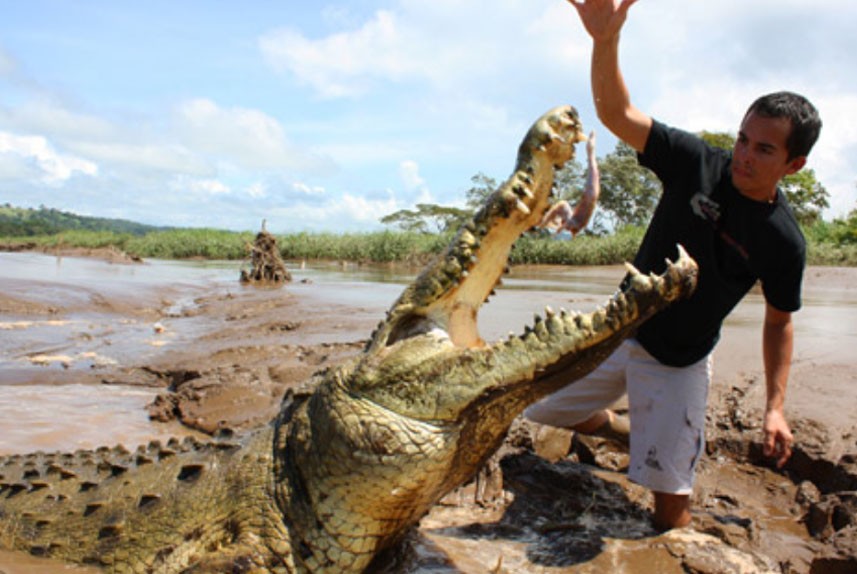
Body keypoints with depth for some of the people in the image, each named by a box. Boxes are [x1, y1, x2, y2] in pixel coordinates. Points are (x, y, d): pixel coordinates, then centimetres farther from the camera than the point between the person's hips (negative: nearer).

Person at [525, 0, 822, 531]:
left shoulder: (785, 242, -14)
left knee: (671, 500, -7)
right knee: (546, 409, 14)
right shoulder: (697, 162, -13)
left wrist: (775, 407, -7)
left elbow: (779, 322, 0)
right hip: (621, 330, 3)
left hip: (679, 364, -3)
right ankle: (628, 427, 40)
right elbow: (617, 114, -21)